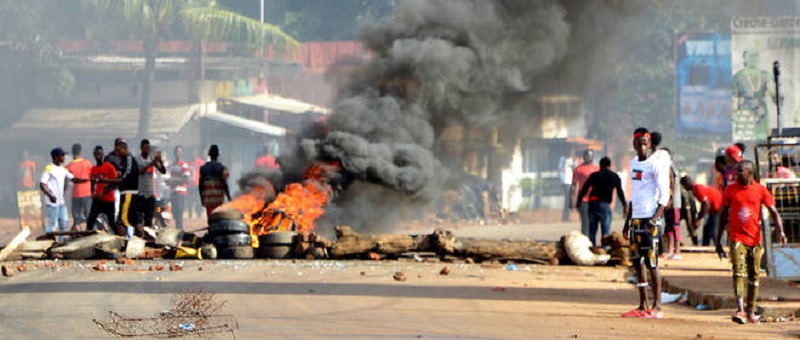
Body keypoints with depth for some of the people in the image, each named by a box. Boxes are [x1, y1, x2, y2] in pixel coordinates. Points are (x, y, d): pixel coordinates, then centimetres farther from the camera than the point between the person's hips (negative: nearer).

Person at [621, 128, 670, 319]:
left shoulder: (655, 165, -8)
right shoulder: (633, 163, 16)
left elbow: (665, 195, -12)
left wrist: (656, 217, -23)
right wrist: (627, 221, 21)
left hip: (650, 218, -8)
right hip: (636, 218, 8)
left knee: (652, 263, -7)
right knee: (637, 262, 8)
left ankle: (657, 307, -4)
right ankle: (643, 306, 13)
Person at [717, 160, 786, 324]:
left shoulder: (760, 190, 1)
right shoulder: (730, 190, 3)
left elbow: (773, 212, 2)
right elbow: (723, 215, 11)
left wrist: (780, 231, -15)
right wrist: (718, 241, 11)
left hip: (755, 239, 1)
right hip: (737, 238, -1)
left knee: (754, 276, 7)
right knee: (739, 271, -16)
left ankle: (751, 312, 19)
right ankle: (740, 310, -25)